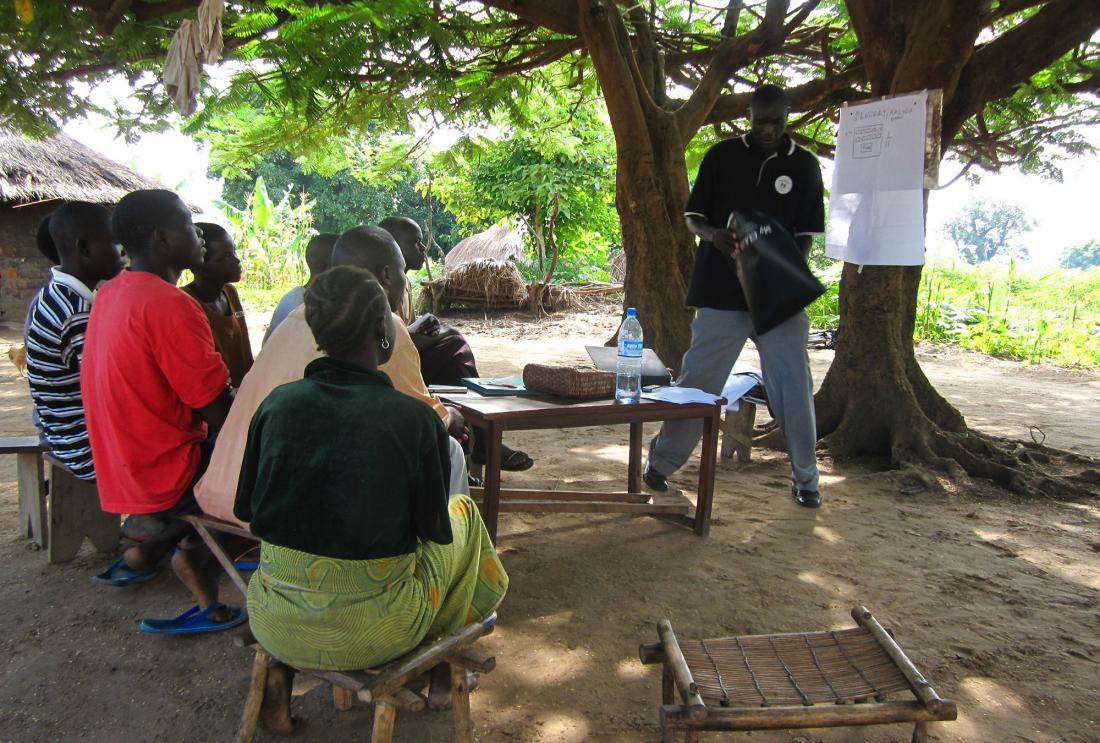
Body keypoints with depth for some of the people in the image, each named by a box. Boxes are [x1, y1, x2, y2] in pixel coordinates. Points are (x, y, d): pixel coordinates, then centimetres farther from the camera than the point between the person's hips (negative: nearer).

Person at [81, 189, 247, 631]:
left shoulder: (109, 294, 5)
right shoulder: (169, 305, -22)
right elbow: (220, 412, -20)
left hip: (120, 472, 8)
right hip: (165, 479, -8)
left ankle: (146, 551, 19)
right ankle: (194, 556, 14)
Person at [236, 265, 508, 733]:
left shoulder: (277, 404, -8)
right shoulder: (414, 419, -18)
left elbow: (246, 510, 4)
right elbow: (434, 527, -7)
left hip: (277, 626, 4)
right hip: (373, 632, -3)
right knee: (463, 513, 22)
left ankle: (281, 671, 19)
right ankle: (440, 664, 31)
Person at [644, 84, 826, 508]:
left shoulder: (804, 165, 8)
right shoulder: (722, 156, 5)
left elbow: (806, 234, 8)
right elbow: (693, 218, 6)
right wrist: (714, 235, -17)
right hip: (723, 294, -1)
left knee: (794, 387, 2)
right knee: (697, 381, 3)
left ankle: (805, 478, 17)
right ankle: (659, 464, 16)